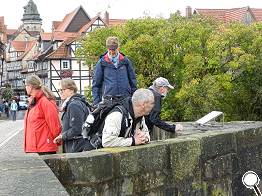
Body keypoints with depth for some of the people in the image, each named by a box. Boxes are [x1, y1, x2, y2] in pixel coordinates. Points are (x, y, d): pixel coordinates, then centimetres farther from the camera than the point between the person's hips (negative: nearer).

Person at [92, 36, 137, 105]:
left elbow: (132, 80, 17)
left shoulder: (125, 61, 11)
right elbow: (96, 84, 8)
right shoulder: (101, 63, 6)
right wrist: (96, 102, 1)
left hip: (125, 99, 2)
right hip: (109, 99, -2)